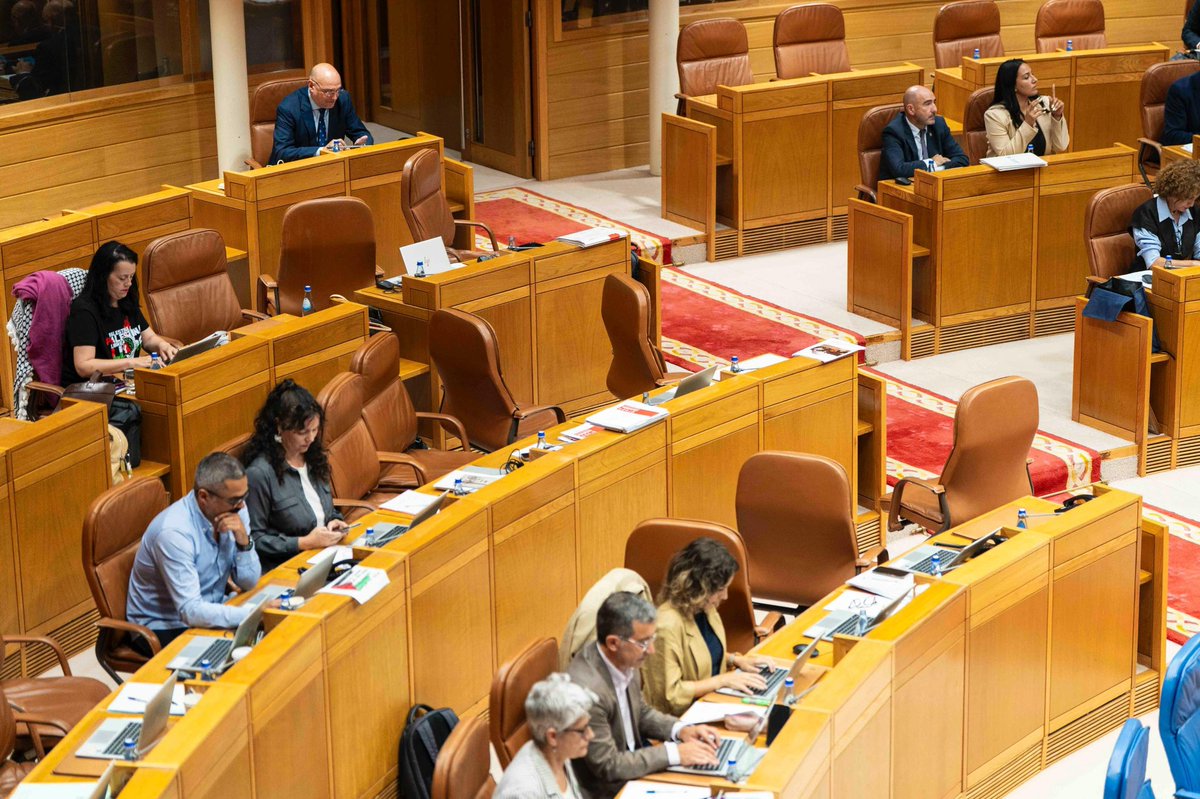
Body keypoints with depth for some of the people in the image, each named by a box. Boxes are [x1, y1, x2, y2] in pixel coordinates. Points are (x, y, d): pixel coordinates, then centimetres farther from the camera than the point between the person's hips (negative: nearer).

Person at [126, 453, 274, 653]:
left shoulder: (235, 509, -8)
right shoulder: (174, 531, -28)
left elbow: (248, 583, -2)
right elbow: (191, 611, -32)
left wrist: (243, 541, -20)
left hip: (209, 612, 7)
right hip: (163, 629, -7)